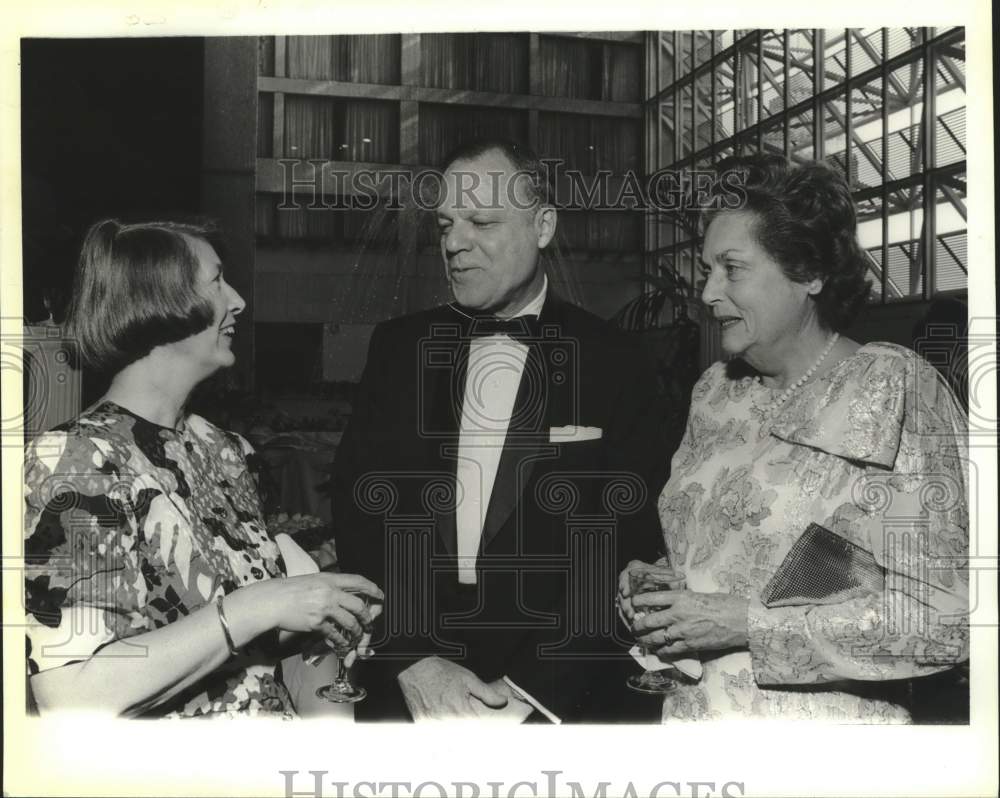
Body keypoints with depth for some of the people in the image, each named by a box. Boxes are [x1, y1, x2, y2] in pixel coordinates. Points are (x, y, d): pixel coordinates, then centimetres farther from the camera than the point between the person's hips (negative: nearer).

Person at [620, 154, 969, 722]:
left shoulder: (894, 392, -14)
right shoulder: (715, 393, 3)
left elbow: (945, 615, -19)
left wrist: (748, 624, -21)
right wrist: (653, 586, -6)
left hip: (824, 719, -5)